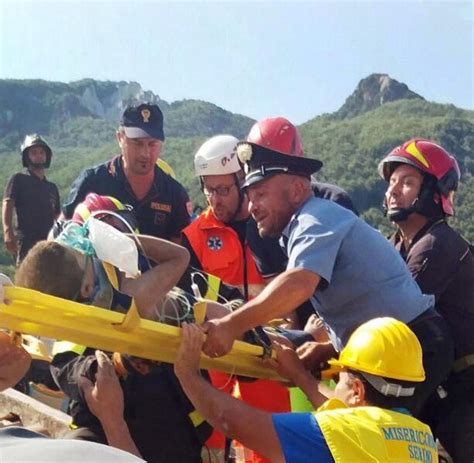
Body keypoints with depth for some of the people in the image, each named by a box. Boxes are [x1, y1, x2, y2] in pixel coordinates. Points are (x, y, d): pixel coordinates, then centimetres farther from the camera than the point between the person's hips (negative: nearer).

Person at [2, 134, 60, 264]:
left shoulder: (52, 187, 23)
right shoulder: (19, 180, 8)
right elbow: (7, 204, -5)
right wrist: (8, 232, -21)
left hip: (48, 243, 5)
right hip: (26, 242, -5)